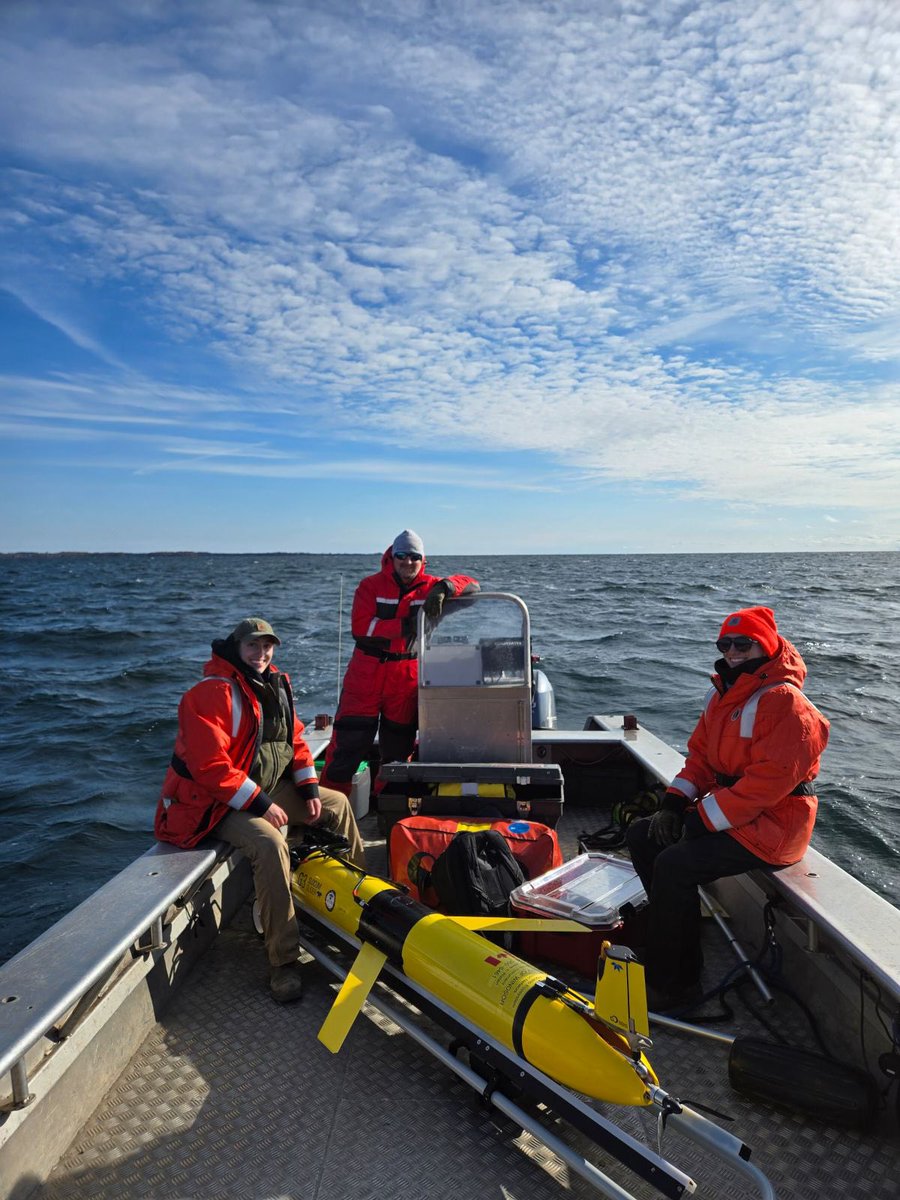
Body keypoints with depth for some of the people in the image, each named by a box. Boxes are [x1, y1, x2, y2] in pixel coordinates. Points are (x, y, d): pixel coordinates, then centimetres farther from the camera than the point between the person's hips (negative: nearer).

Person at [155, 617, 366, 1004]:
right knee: (270, 844, -33)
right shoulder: (212, 694, -20)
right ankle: (283, 962, -21)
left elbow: (294, 739, 13)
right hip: (220, 803, -9)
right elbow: (210, 765, -27)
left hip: (270, 789, 9)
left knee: (337, 804, 9)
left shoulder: (275, 686, 6)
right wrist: (260, 804, -25)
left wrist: (309, 789, 2)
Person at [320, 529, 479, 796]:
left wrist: (443, 588, -25)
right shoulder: (371, 586, -3)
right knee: (349, 739, 0)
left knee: (399, 742, 13)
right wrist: (405, 627, -20)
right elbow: (359, 627, -14)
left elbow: (471, 584, -6)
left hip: (407, 676, 2)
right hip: (366, 673, -2)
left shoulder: (429, 587, 1)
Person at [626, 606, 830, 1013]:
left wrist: (703, 818, -23)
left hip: (771, 825, -10)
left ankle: (673, 984, -8)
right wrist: (674, 802, -4)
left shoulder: (786, 703, -20)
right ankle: (678, 937, 13)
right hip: (728, 809, 10)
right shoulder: (723, 694, 9)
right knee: (641, 835, 4)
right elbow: (701, 754, 11)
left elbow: (768, 781, -26)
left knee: (673, 864, -24)